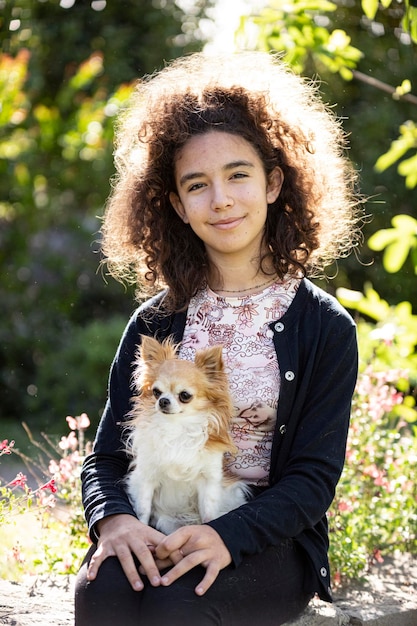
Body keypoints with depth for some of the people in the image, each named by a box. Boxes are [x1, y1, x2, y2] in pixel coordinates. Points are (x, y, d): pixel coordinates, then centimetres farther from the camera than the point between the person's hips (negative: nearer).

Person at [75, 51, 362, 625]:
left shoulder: (325, 328, 0)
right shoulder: (155, 322, 8)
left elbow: (313, 477, -5)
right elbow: (107, 455, 6)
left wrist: (227, 535, -24)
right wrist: (114, 519, -19)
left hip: (271, 542, -2)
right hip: (154, 532, 2)